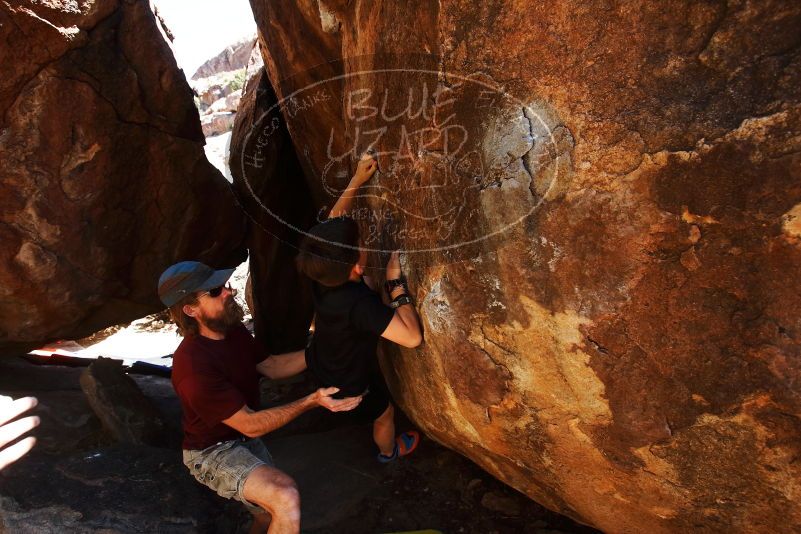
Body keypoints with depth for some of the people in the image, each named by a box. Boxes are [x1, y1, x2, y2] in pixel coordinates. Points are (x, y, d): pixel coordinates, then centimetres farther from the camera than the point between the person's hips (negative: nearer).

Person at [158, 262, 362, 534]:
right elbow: (250, 425, -27)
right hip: (213, 451, -8)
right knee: (285, 497, -29)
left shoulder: (233, 330, -7)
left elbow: (271, 366, 6)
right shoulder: (193, 366, -32)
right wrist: (312, 401, -31)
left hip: (244, 439, 8)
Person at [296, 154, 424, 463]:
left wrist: (358, 179, -11)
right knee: (384, 414, 27)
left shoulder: (320, 273, -24)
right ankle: (389, 452, 57)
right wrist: (396, 283, -41)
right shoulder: (359, 303, -45)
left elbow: (335, 218, -10)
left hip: (320, 364, 6)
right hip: (350, 382, -6)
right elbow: (412, 337, -46)